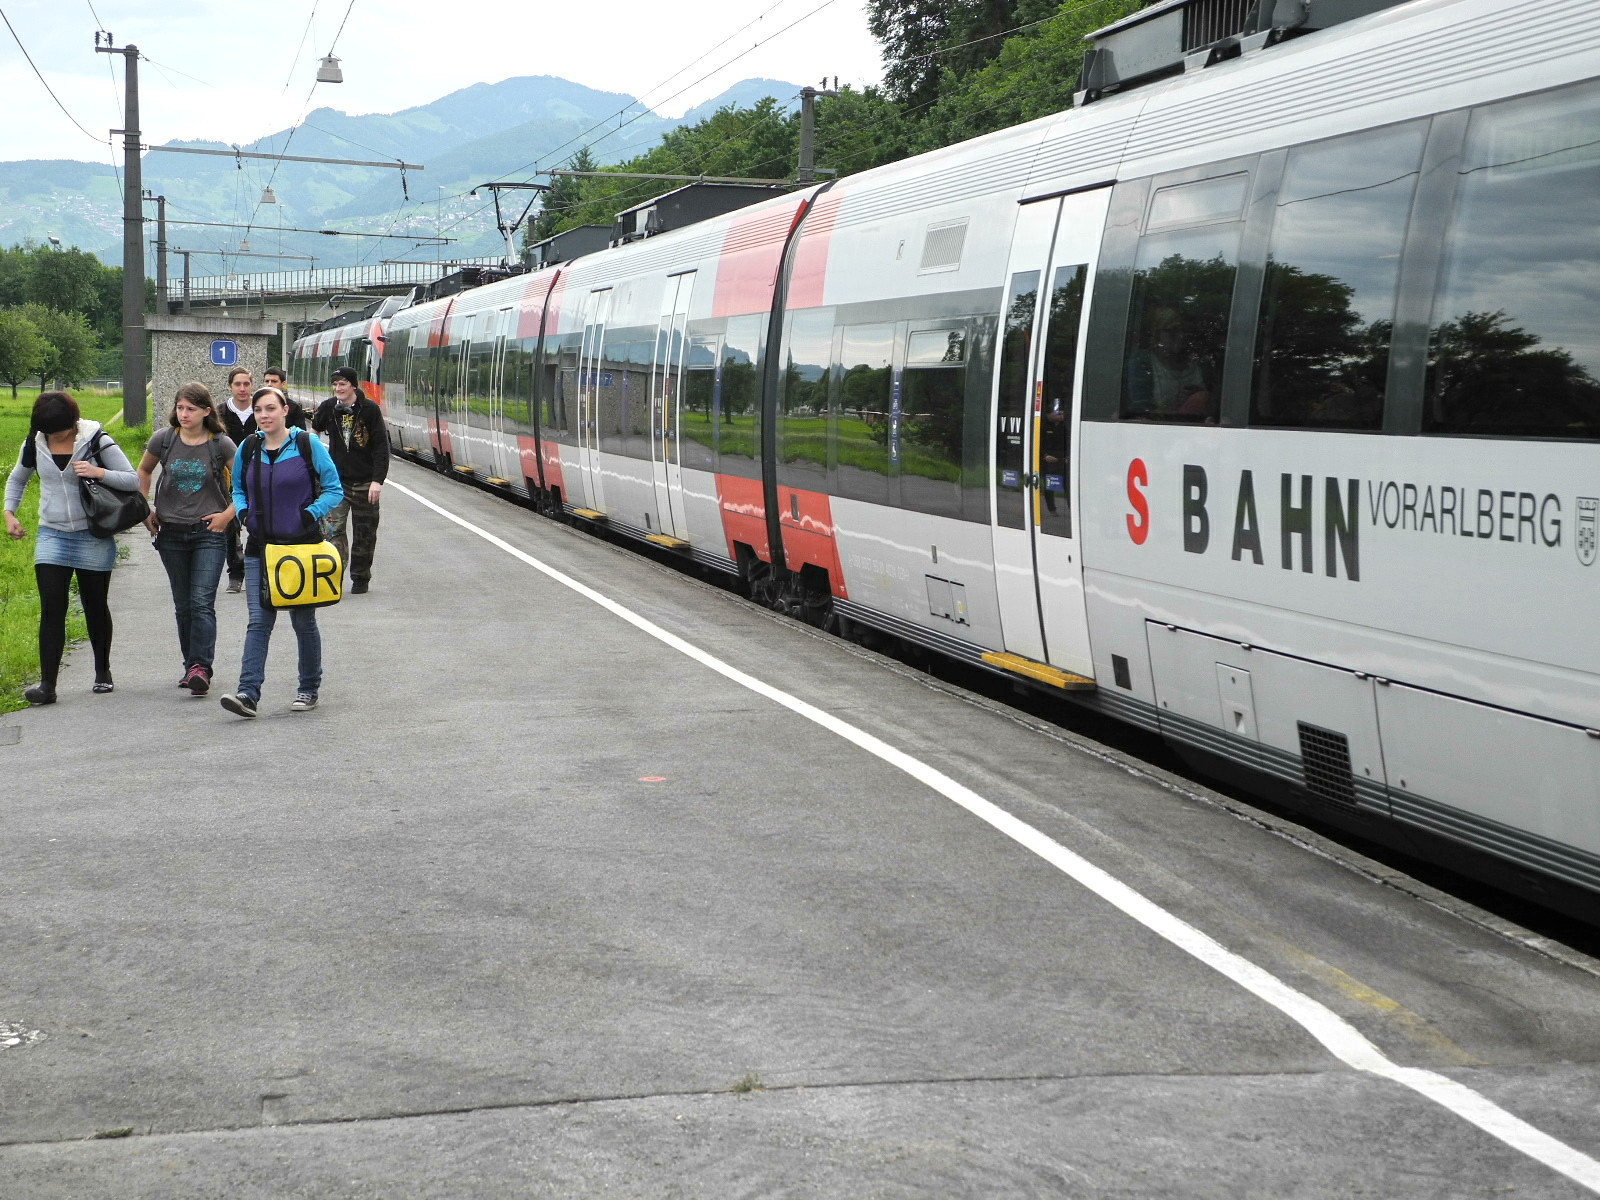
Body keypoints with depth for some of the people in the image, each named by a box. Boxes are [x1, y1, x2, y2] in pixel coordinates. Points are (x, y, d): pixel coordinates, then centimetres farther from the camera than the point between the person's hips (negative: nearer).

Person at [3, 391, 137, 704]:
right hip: (51, 535, 2)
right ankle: (47, 684, -10)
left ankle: (103, 672, 29)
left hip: (93, 537, -2)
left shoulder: (95, 441, -10)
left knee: (96, 607, 9)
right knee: (51, 609, -8)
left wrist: (99, 472, -24)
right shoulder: (34, 443, 1)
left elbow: (133, 480, -8)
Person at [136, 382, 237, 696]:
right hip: (171, 532, 3)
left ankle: (200, 668, -18)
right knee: (183, 605, 9)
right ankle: (191, 666, 18)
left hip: (209, 532, -3)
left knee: (202, 602, -13)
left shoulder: (221, 444, -6)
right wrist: (144, 509, 11)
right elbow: (143, 472, 18)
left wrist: (228, 514, -5)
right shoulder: (164, 439, 1)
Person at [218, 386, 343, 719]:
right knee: (258, 621, -8)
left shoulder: (307, 445, -4)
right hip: (260, 548, 2)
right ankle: (248, 693, -14)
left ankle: (309, 689, 23)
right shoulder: (248, 448, 6)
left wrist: (311, 515, -14)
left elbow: (334, 489, -1)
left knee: (303, 621, 8)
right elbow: (237, 489, 21)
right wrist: (243, 513, 1)